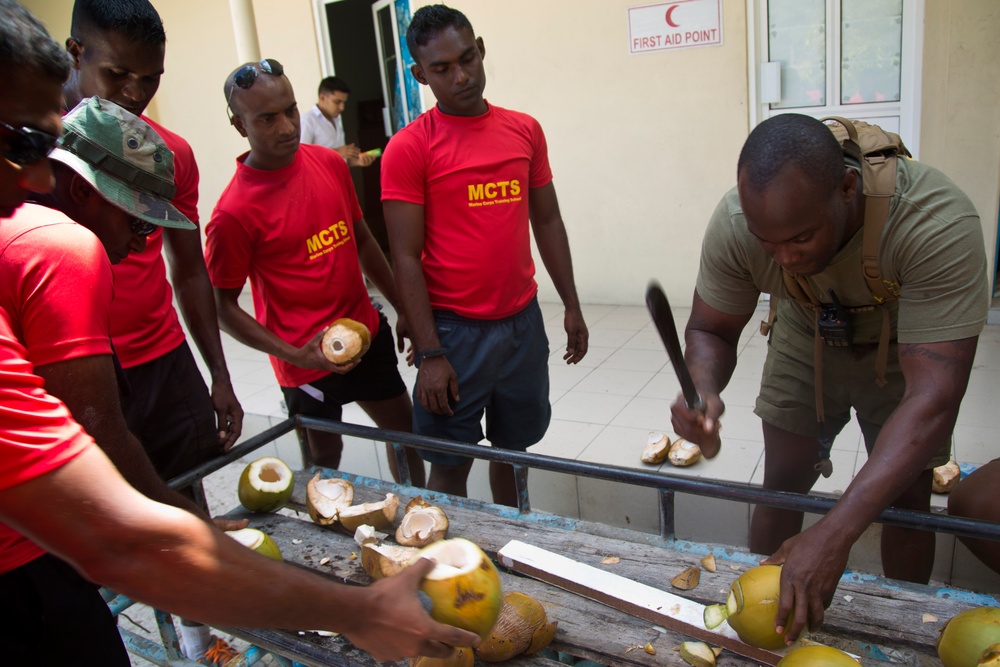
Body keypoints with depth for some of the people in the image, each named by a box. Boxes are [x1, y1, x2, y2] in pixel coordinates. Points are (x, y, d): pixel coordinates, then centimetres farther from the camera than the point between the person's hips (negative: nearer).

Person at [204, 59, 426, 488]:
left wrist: (403, 308, 13)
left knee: (404, 429, 19)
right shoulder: (234, 213, -18)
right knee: (325, 457, 8)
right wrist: (293, 354, -20)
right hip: (308, 358, -6)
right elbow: (223, 307, -11)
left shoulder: (329, 164, 0)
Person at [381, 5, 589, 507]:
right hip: (455, 330, -4)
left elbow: (547, 221, 13)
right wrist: (430, 354, -14)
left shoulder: (525, 130, 6)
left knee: (513, 446, 18)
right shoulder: (408, 148, -8)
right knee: (450, 464, 6)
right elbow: (406, 259, -11)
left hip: (523, 320, 5)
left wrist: (571, 306, 10)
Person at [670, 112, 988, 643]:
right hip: (805, 341, 2)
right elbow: (710, 330, -15)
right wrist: (703, 392, -41)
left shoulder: (937, 221, -41)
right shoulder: (735, 225, -31)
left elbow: (933, 397, -45)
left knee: (906, 498, 2)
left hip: (902, 353, -1)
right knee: (781, 486, 4)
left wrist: (834, 535, -52)